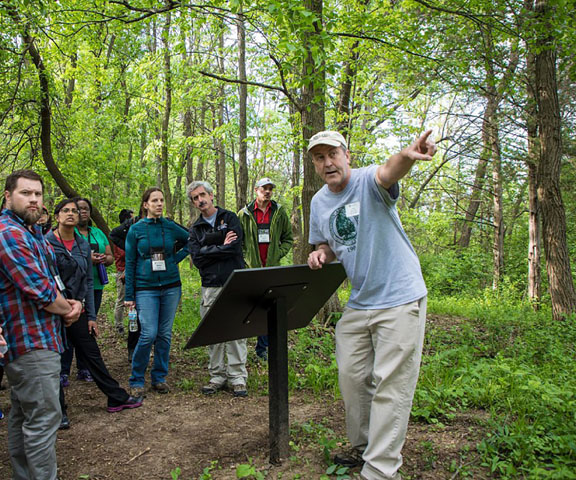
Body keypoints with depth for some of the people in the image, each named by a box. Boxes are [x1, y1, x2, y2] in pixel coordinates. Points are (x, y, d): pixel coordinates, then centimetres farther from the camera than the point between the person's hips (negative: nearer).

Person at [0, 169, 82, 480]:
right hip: (33, 342, -11)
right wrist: (67, 309, -5)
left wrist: (69, 303, 0)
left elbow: (49, 280, 19)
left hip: (25, 340, 11)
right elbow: (41, 291, -23)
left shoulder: (31, 232, 15)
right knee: (43, 419, -5)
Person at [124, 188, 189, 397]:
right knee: (149, 334, -11)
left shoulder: (170, 226, 4)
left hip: (171, 287, 3)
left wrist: (176, 258, 4)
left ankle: (159, 378, 21)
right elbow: (130, 263, 2)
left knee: (165, 334, 7)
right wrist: (129, 295, -1)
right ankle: (137, 380, 7)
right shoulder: (136, 230, 1)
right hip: (145, 288, -2)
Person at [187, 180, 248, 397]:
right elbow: (196, 258, -2)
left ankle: (238, 378, 6)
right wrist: (222, 247, -6)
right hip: (210, 286, 3)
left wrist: (209, 250, -5)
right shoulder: (195, 229, 13)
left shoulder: (230, 218, 5)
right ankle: (218, 376, 17)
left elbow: (235, 248, -9)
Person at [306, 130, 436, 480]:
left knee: (389, 386, -3)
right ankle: (363, 448, 35)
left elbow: (388, 172, -38)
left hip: (400, 299, -7)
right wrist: (321, 253, -4)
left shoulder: (368, 181, -13)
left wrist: (407, 156, -62)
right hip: (358, 303, 7)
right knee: (351, 378, 14)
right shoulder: (318, 202, 8)